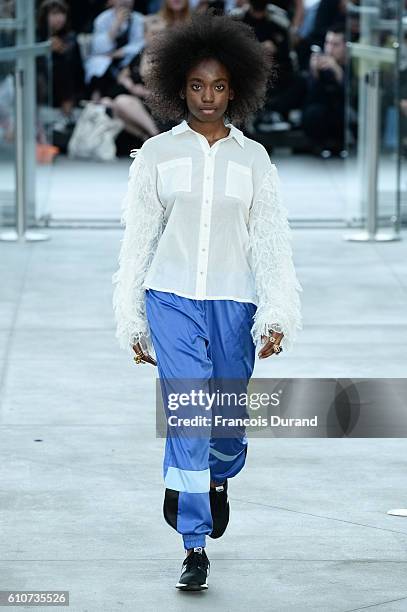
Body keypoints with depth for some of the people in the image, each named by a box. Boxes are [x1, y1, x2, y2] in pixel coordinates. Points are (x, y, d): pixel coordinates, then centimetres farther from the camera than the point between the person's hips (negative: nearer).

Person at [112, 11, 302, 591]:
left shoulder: (253, 159, 7)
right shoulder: (156, 154, 5)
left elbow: (271, 242, 3)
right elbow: (138, 241, 9)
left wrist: (277, 316, -8)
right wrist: (132, 322, 8)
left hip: (233, 304, 1)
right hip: (172, 300, -1)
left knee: (228, 426, 6)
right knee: (188, 418, -12)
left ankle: (215, 479, 43)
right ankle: (195, 550, -7)